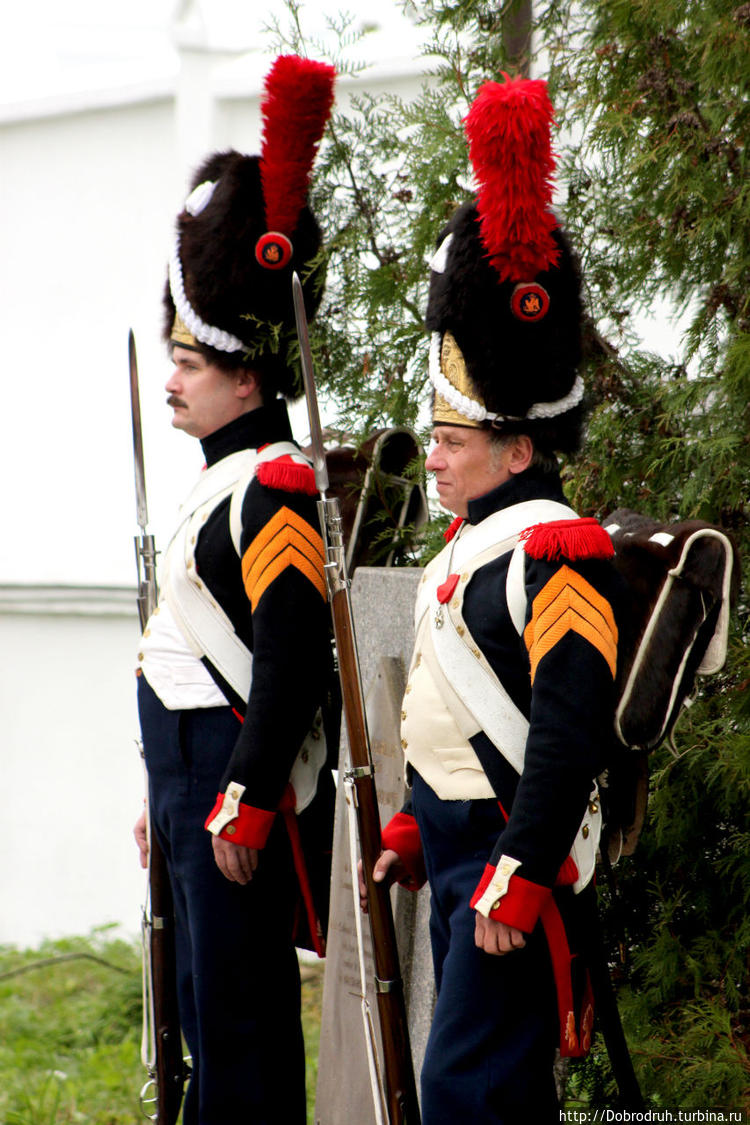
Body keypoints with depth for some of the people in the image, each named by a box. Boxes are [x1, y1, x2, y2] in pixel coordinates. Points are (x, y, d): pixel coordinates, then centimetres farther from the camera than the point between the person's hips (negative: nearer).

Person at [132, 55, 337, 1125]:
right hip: (197, 780, 10)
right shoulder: (224, 481, 17)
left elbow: (293, 655, -21)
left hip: (240, 787, -10)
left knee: (243, 1006, -6)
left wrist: (244, 803, -23)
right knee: (208, 998, 14)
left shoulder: (275, 487, -15)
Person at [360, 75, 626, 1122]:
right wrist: (413, 828, 24)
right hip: (457, 840, 10)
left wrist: (519, 878, -25)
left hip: (520, 856, -10)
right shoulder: (472, 543, 14)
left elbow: (570, 732, -23)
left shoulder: (558, 558, -17)